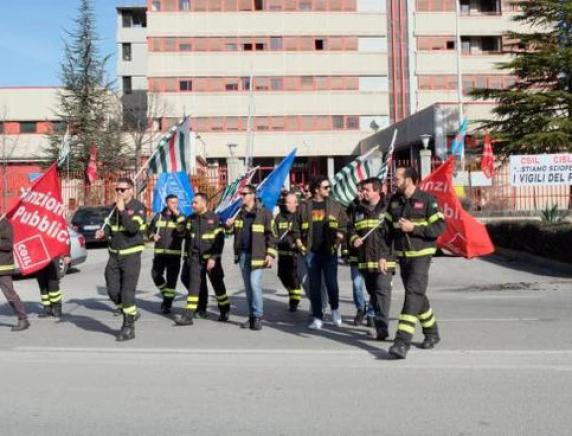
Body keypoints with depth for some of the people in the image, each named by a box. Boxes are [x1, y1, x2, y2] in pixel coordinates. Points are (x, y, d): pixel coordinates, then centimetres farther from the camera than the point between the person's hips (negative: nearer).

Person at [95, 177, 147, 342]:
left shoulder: (138, 207, -10)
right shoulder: (115, 206, 10)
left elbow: (133, 228, -23)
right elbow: (110, 225, 18)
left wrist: (122, 210, -20)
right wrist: (103, 232, -3)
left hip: (131, 255, -6)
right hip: (114, 254, 6)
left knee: (127, 292, -6)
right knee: (113, 291, 7)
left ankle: (129, 328, 6)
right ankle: (131, 313, 30)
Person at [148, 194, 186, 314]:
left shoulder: (180, 217, -1)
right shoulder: (158, 216, 7)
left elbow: (182, 232, -19)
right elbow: (150, 229, 19)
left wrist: (178, 216, -22)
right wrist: (153, 236, -3)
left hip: (174, 253, -3)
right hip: (159, 252, 3)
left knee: (171, 279, -2)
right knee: (156, 275, 5)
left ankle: (167, 304, 8)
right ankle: (166, 293, 31)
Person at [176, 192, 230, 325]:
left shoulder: (214, 218, -7)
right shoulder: (190, 219, 8)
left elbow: (219, 240, -11)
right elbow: (187, 239, 17)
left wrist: (214, 258, -18)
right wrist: (186, 257, 14)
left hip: (211, 258, -3)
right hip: (195, 258, 3)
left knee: (218, 285, 9)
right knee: (193, 285, -4)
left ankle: (225, 312, 27)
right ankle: (188, 315, 0)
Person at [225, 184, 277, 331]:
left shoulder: (264, 213, -8)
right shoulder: (239, 213, 11)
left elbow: (271, 235, -8)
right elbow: (233, 231, 22)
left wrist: (270, 254, -15)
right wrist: (229, 225, -1)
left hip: (257, 255, -6)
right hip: (243, 255, 6)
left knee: (254, 284, -13)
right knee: (248, 286, 11)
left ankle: (258, 316, -2)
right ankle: (252, 315, 20)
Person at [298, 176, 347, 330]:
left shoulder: (335, 206, 5)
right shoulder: (305, 207, 4)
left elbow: (344, 225, 8)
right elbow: (297, 226, 11)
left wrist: (340, 236, -7)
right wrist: (299, 241, -1)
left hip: (329, 252, 0)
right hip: (312, 252, 1)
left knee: (331, 283, -2)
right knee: (314, 286, 5)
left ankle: (335, 309, 26)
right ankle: (317, 318, 14)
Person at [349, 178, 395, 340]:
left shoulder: (388, 208, -3)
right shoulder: (358, 210, 11)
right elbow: (351, 229, 20)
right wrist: (354, 239, -4)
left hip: (384, 259, -5)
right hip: (365, 259, 5)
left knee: (382, 290, -12)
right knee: (372, 291, 15)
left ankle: (381, 326, -12)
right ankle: (378, 319, 30)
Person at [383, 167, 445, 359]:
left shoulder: (426, 199, -9)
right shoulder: (394, 200, 7)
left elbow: (440, 227, -12)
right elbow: (387, 229, 9)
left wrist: (414, 228, -20)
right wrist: (383, 256, 3)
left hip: (421, 255, -6)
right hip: (402, 256, 6)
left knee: (413, 293, -15)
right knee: (417, 295, 15)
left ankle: (403, 341, -17)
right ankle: (432, 332, 33)